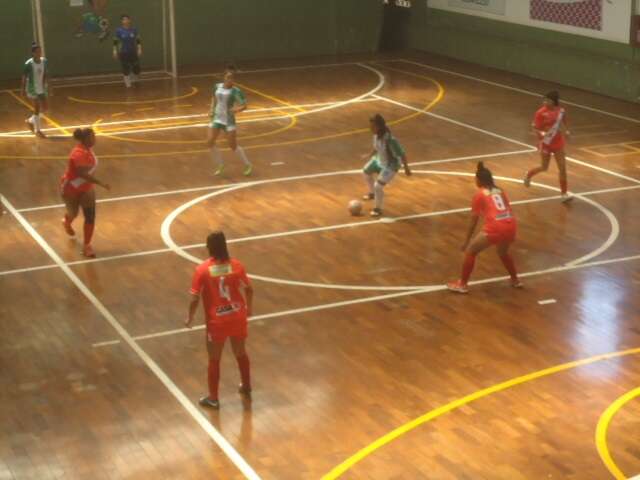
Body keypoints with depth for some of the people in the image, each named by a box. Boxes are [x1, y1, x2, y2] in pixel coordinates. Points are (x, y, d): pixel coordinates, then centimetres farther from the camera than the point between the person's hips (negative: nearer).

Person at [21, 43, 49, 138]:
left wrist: (47, 83, 3)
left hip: (41, 88, 6)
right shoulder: (28, 64, -18)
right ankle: (37, 130, 11)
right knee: (37, 109, -2)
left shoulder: (44, 61, -3)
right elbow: (24, 77, -12)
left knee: (45, 107, 9)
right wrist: (23, 90, -10)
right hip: (32, 89, -6)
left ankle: (31, 120, 32)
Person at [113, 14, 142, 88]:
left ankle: (135, 81, 26)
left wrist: (139, 49, -5)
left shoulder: (134, 29, -1)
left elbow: (138, 40, 3)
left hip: (133, 52, 2)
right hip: (123, 53, -2)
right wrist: (115, 51, -5)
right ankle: (128, 84, 15)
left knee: (136, 68, -1)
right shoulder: (119, 31, -5)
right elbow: (115, 42, 0)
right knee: (126, 68, 2)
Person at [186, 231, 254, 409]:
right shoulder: (236, 265, -8)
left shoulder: (202, 269, -16)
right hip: (238, 317, 3)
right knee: (240, 353, 25)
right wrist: (249, 307, 21)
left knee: (214, 359, 13)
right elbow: (249, 289, 2)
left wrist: (190, 318, 2)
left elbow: (195, 299, -14)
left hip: (217, 321, -3)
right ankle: (246, 386, 43)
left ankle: (213, 398, 24)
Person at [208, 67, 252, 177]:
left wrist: (237, 109, -33)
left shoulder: (236, 91, -15)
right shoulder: (217, 86, 0)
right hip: (217, 118, 5)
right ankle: (220, 164, 18)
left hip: (229, 120, -5)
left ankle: (248, 165, 17)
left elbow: (244, 105, -16)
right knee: (210, 142, -2)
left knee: (233, 145, -1)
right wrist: (212, 109, 7)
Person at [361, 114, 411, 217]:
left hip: (391, 165, -9)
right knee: (366, 172, 28)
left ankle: (378, 209, 16)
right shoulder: (377, 134, -18)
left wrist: (406, 168, -20)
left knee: (378, 186, -12)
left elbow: (402, 154, -30)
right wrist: (370, 155, 19)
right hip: (379, 160, 9)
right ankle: (372, 193, 57)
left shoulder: (390, 140, -41)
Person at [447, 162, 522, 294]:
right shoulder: (500, 191, 21)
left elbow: (474, 221, 8)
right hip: (510, 226, 6)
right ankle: (515, 280, 45)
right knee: (502, 252, 36)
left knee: (470, 251, 13)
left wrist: (466, 241, 18)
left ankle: (462, 284, 16)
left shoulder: (479, 194, 7)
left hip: (495, 228, -6)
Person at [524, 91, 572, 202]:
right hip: (546, 143, -3)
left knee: (562, 168, -1)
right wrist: (542, 134, -32)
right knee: (544, 167, 10)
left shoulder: (561, 110, -4)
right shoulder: (541, 113, -16)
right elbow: (536, 128, -13)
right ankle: (528, 174, 42)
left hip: (558, 143, 3)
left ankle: (564, 193, 10)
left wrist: (566, 131, -5)